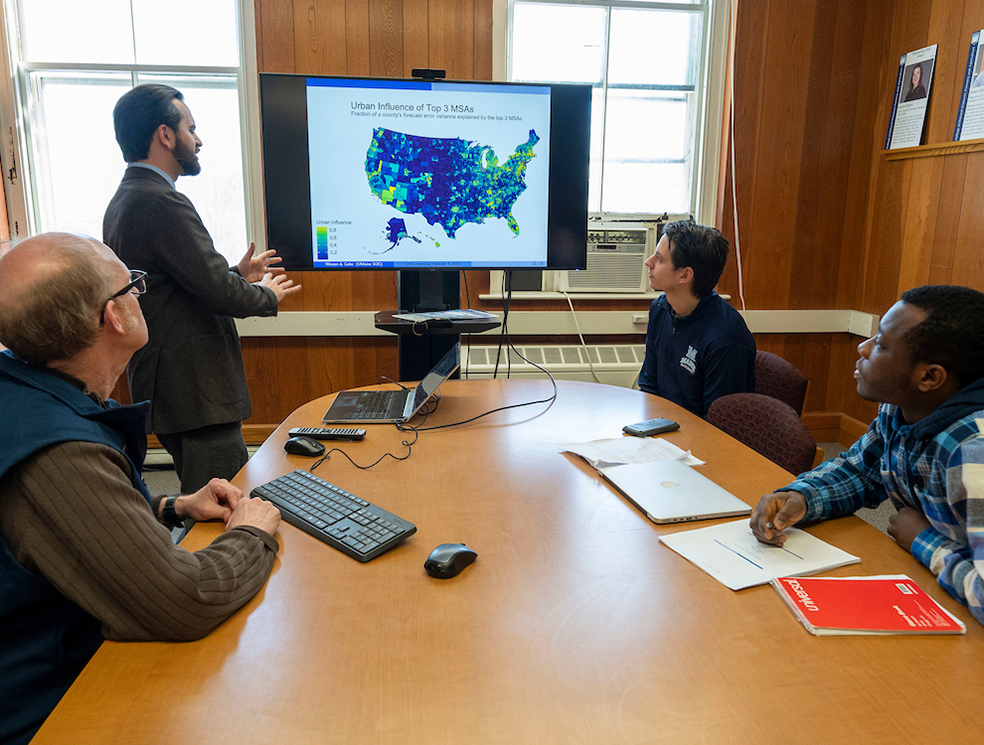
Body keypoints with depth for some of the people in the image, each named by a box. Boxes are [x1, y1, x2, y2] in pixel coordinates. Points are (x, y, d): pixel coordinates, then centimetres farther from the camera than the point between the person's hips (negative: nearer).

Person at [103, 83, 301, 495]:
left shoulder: (123, 202, 15)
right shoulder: (162, 203, -19)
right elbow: (220, 291, -21)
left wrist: (238, 274, 21)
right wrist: (268, 295, -1)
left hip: (164, 387, 11)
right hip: (196, 392, -11)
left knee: (201, 506, 21)